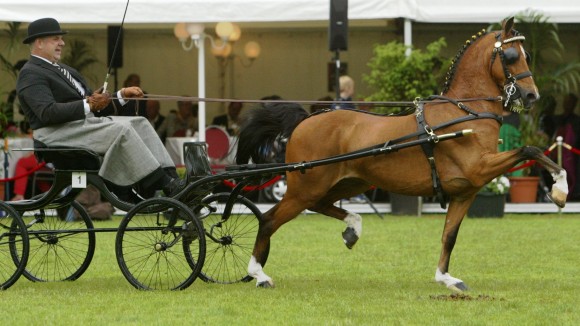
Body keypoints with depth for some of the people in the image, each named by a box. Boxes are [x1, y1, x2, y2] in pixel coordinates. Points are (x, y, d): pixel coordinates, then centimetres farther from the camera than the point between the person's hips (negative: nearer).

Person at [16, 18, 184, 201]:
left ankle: (169, 176, -19)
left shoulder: (63, 70, 24)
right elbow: (47, 112, -21)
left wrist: (122, 95, 5)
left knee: (139, 123, -5)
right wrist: (88, 105, -24)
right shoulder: (31, 74, -6)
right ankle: (166, 185, -27)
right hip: (57, 132, -10)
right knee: (121, 129, -26)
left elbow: (93, 102, 20)